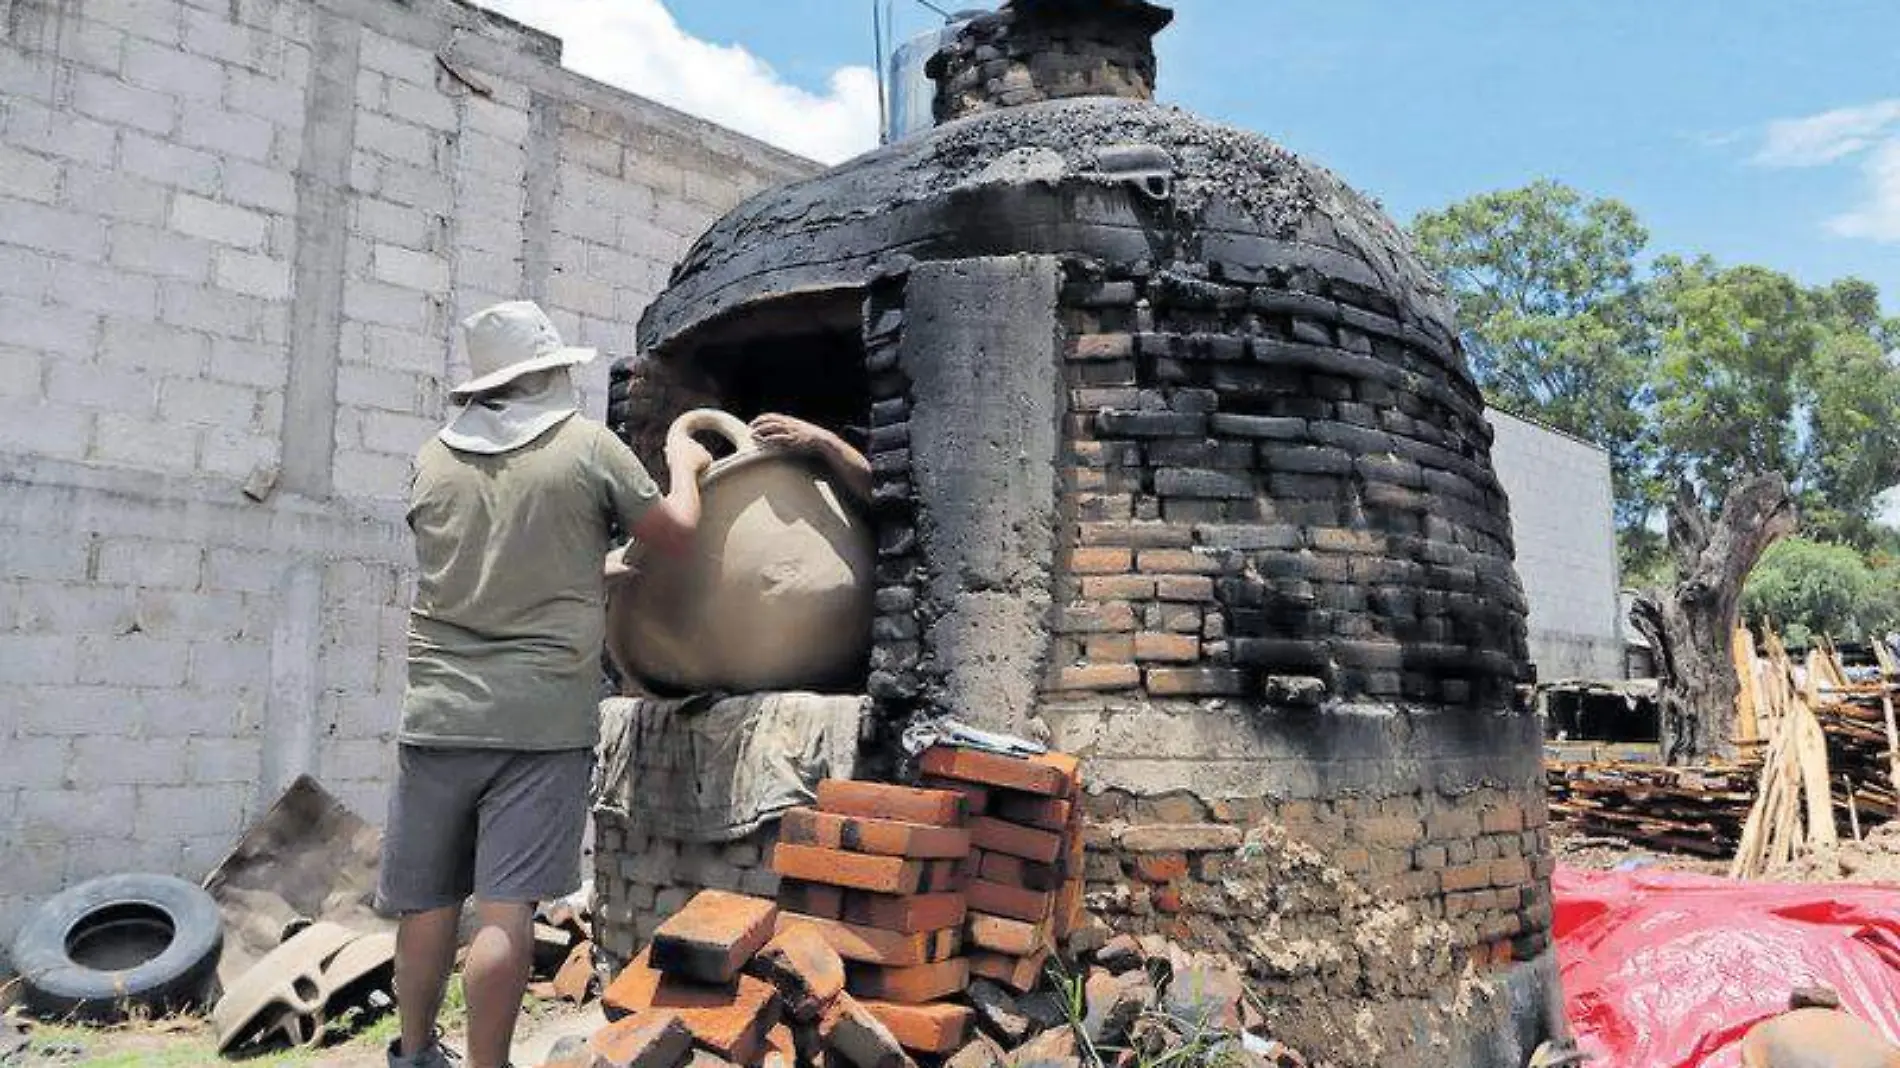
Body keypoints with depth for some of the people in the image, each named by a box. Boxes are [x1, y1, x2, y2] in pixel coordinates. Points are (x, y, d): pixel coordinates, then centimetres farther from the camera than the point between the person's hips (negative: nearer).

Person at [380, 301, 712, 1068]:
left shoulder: (434, 460, 7)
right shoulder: (588, 445, -3)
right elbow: (675, 537, 7)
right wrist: (684, 468, 25)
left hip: (441, 710, 4)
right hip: (543, 717, -4)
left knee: (428, 896, 15)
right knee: (505, 907, -3)